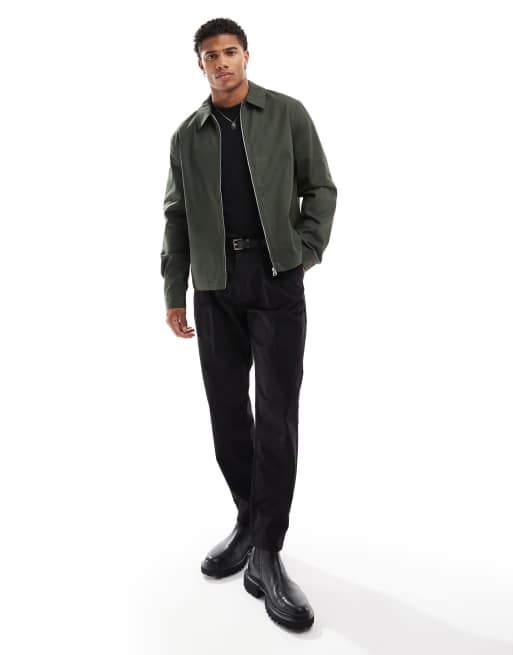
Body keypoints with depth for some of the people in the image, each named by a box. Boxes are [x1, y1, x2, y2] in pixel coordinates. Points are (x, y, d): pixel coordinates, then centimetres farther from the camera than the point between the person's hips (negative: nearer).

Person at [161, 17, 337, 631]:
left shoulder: (287, 114, 6)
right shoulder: (188, 135, 13)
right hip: (215, 286, 3)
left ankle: (266, 554, 3)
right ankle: (248, 521, 25)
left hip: (275, 280, -3)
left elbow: (320, 189, 6)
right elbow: (177, 217, 13)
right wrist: (174, 292, 9)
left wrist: (304, 254, -7)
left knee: (276, 415, -7)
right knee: (227, 412, 6)